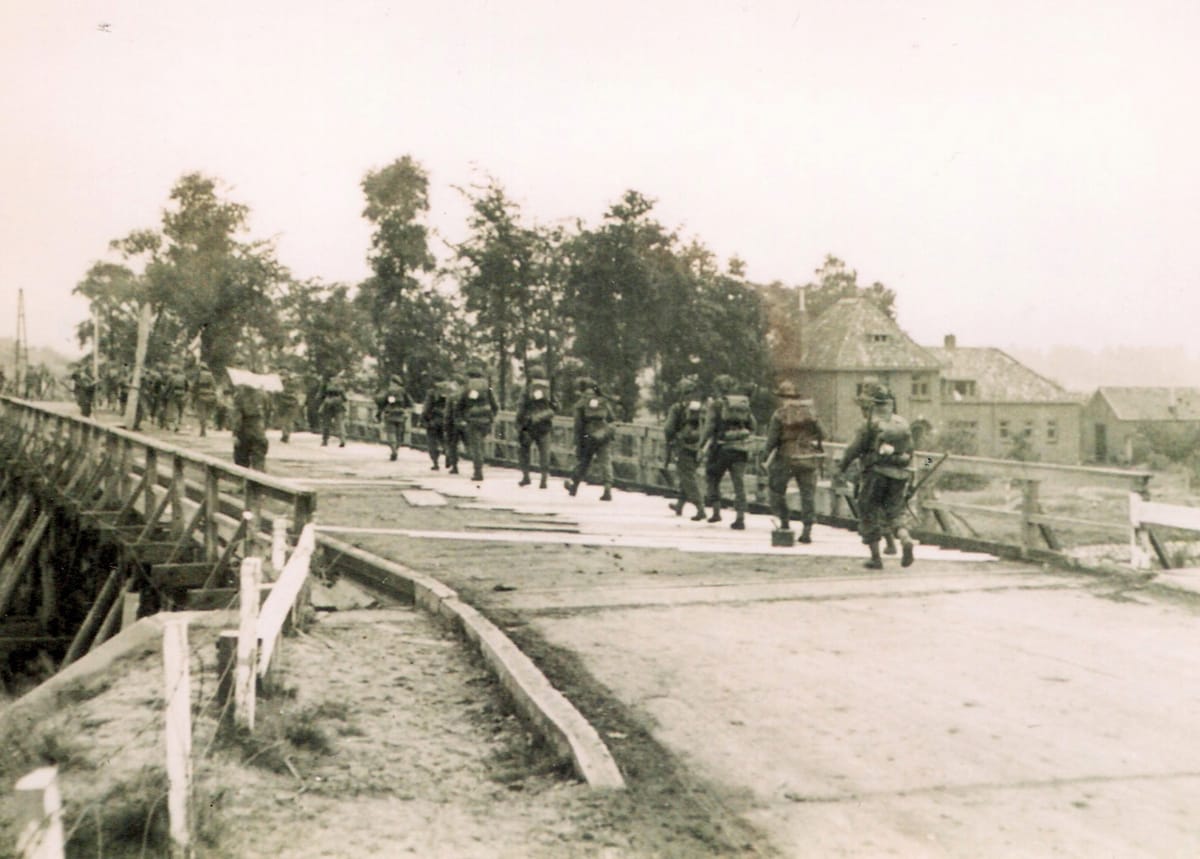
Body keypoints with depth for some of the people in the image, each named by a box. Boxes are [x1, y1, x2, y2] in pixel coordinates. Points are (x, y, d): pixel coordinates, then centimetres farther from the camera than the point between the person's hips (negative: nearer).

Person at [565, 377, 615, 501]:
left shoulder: (580, 403, -3)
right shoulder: (603, 401, 5)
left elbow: (578, 425, -5)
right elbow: (611, 418, 6)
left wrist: (578, 443, -1)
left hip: (589, 437, -1)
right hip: (604, 436, 1)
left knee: (582, 462, 14)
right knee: (605, 462, 0)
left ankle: (573, 484, 30)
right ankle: (608, 488, -13)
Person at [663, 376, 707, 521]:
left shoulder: (677, 408, -6)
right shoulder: (703, 408, 5)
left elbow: (669, 430, -6)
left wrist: (668, 449, 3)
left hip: (683, 447, -5)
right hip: (698, 448, 5)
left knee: (688, 479, -3)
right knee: (686, 476, 21)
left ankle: (700, 509, -14)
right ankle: (680, 505, 34)